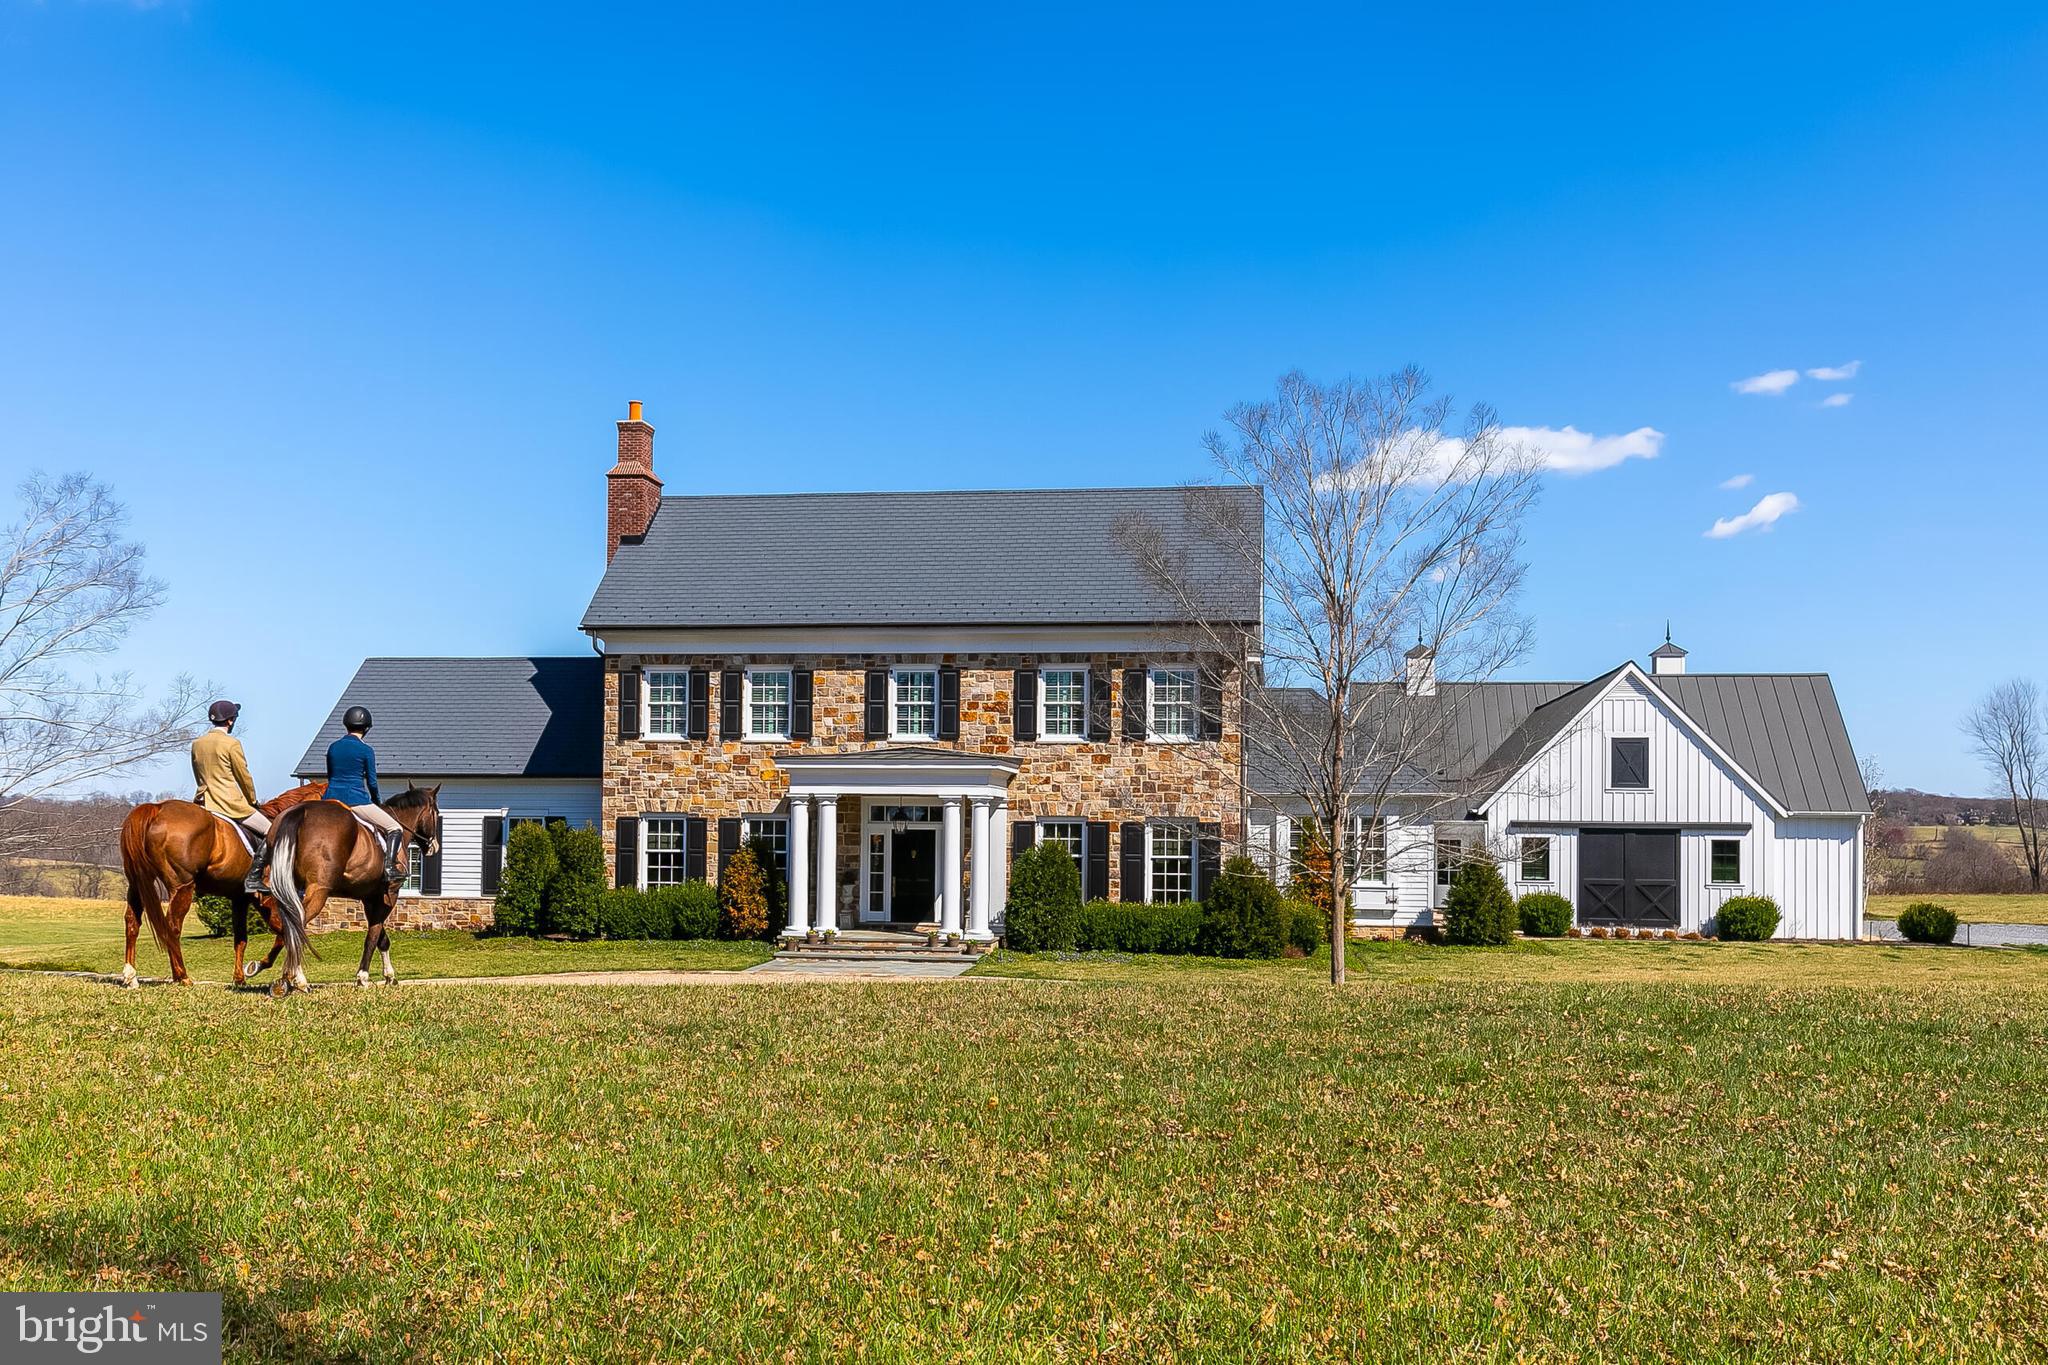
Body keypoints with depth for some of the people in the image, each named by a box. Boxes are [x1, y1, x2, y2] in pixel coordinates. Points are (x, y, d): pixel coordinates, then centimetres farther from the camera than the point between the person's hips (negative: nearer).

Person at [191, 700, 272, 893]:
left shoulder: (196, 744, 9)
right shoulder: (232, 743, -11)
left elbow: (198, 777, 17)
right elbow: (244, 777, -5)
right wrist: (252, 801, 10)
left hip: (205, 802, 7)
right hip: (231, 803, -7)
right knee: (270, 833, -1)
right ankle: (253, 878, -13)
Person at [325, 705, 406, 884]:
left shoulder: (333, 747, 9)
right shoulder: (366, 750, -7)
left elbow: (329, 777, 17)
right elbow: (372, 782, -4)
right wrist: (377, 801, 14)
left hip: (332, 798, 6)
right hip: (356, 800, -5)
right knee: (396, 829, 3)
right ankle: (390, 866, -15)